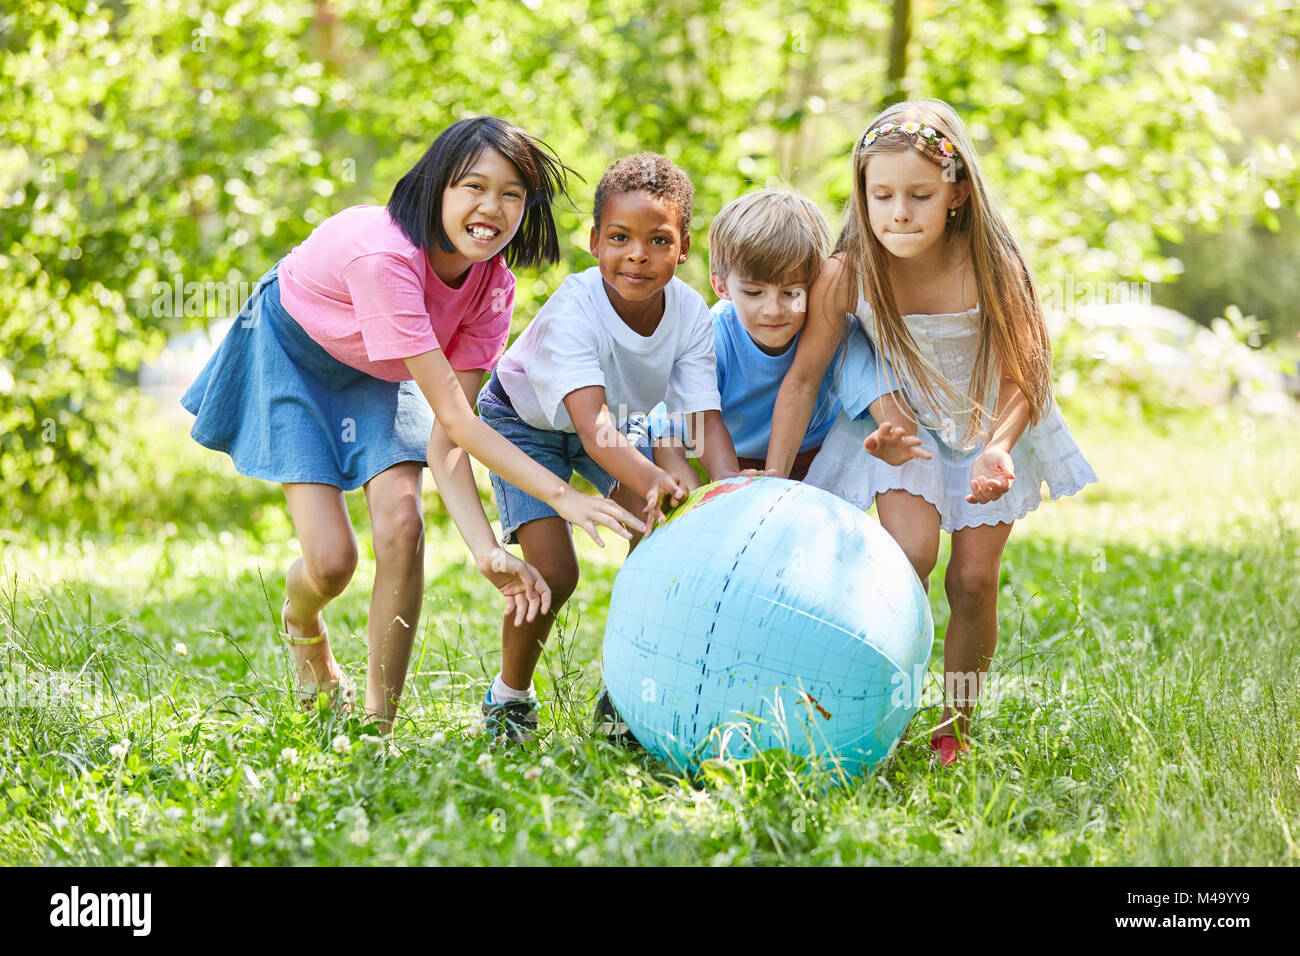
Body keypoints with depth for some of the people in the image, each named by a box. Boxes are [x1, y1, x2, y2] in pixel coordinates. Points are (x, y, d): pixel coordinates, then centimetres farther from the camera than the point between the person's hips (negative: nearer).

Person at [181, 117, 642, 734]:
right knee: (331, 561, -14)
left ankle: (378, 725, -4)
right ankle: (302, 627, 25)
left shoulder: (493, 287, -20)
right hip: (293, 346, -4)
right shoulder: (384, 255, -40)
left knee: (401, 525, -19)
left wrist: (487, 551, -37)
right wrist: (562, 495, -46)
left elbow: (445, 440, -24)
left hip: (376, 372, 4)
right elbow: (454, 418, -41)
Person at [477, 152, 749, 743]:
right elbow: (591, 423, -51)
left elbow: (704, 419, -28)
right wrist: (651, 481, -70)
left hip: (621, 416, 4)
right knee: (551, 570, -18)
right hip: (526, 421, -4)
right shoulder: (574, 309, -39)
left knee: (664, 530, -19)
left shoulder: (689, 313, -24)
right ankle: (509, 695, 11)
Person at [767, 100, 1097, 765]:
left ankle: (955, 731, 17)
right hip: (902, 418, 0)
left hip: (988, 423, 0)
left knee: (973, 579, -1)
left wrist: (996, 451, -41)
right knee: (909, 557, -19)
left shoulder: (989, 268, -28)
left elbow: (1021, 382, -21)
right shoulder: (847, 275, -25)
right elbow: (803, 378, -13)